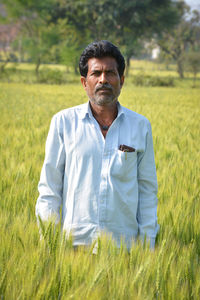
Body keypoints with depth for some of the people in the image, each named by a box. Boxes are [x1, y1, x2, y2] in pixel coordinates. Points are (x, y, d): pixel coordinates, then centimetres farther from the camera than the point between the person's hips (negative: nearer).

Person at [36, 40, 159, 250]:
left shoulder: (140, 126, 8)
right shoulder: (63, 122, 4)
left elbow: (147, 190, 10)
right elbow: (49, 186, 5)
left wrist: (147, 246, 5)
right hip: (74, 242, -1)